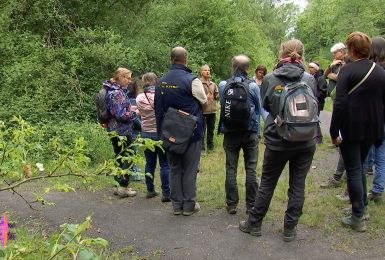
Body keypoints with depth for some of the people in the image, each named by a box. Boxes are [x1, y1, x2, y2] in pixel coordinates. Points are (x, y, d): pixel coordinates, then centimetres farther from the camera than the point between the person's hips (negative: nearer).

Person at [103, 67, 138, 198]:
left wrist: (130, 109, 11)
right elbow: (121, 114, -22)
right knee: (126, 159, 0)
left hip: (114, 130, 10)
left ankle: (120, 185, 26)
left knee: (120, 158, 17)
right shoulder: (117, 93, -18)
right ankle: (123, 187, 7)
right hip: (122, 131, -10)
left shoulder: (114, 90, 12)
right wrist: (135, 113, -8)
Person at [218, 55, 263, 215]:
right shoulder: (253, 86, -6)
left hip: (230, 133, 1)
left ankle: (232, 204, 15)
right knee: (251, 169, 7)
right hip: (250, 133, 0)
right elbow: (258, 110, 3)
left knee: (231, 169, 9)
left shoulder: (222, 85, -5)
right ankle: (251, 204, 14)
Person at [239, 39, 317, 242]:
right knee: (298, 185, 11)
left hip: (277, 141, -1)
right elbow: (314, 106, 8)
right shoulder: (309, 79, -5)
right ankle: (290, 229, 20)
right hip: (305, 141, 1)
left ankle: (254, 223, 26)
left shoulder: (270, 79, -9)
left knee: (267, 183, 13)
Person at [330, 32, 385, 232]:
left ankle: (358, 218, 7)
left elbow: (340, 104, -20)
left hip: (351, 129, -6)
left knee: (353, 170, 2)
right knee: (360, 167, 22)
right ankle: (361, 205, 32)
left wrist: (334, 132, -15)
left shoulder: (348, 70, -13)